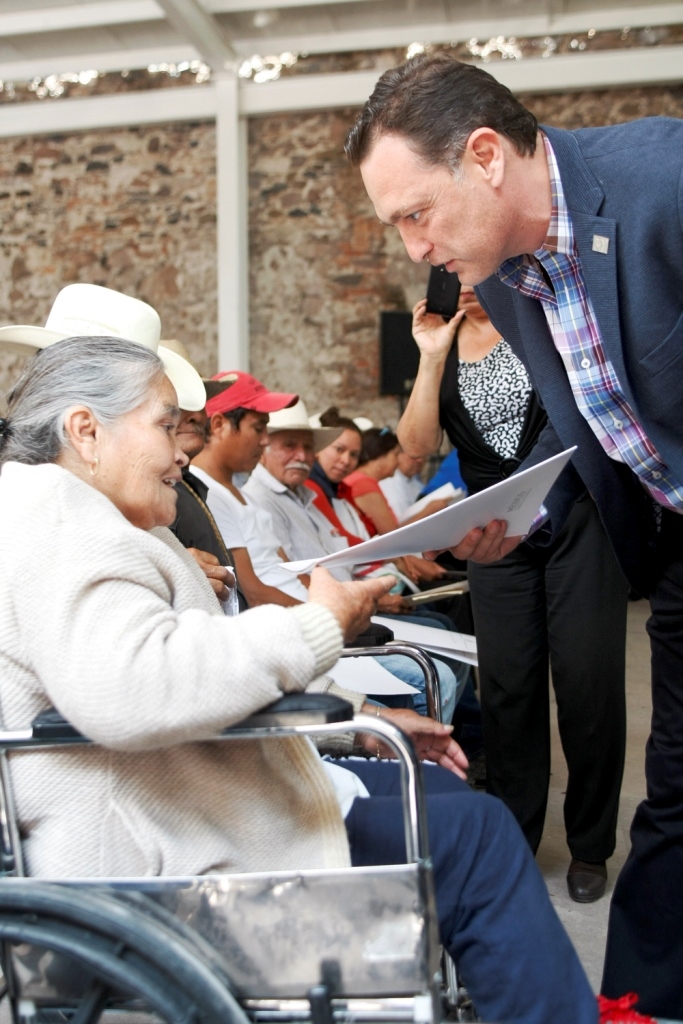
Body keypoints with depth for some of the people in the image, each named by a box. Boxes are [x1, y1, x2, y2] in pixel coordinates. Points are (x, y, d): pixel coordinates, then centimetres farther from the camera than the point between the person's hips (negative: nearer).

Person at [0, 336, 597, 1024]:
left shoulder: (92, 522, 19)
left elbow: (203, 669, 21)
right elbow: (125, 691, -34)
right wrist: (321, 626, -23)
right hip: (161, 863, -11)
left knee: (444, 789, 13)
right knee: (478, 836, -7)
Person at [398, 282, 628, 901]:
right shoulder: (443, 345, 10)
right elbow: (417, 447, -2)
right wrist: (431, 360, -9)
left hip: (579, 513, -3)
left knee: (587, 681, 0)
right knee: (507, 685, 5)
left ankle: (590, 846, 18)